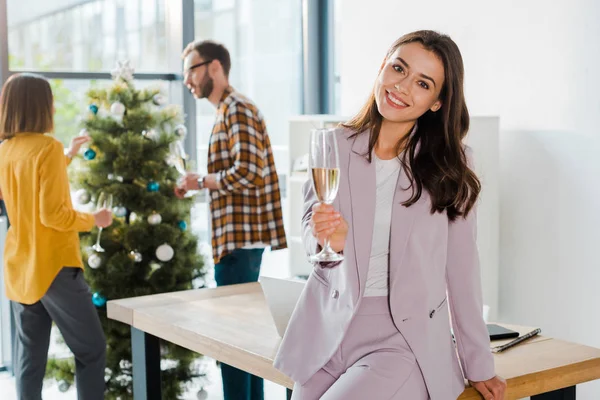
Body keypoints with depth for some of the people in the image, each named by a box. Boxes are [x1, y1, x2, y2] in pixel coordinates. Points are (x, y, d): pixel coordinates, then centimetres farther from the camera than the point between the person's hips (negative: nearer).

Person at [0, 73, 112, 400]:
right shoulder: (48, 147, -15)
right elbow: (52, 214, -20)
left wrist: (67, 157, 29)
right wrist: (92, 220, -5)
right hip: (54, 266, -7)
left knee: (29, 357, 10)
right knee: (91, 350, 4)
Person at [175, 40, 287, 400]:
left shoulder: (237, 109, -13)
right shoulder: (230, 110, 18)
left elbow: (248, 172, -24)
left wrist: (201, 180, -12)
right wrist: (199, 186, 10)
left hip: (239, 239, -10)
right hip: (242, 236, 10)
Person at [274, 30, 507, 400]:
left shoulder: (451, 164, -4)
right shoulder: (333, 146, 0)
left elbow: (461, 265, -1)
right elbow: (310, 237, 3)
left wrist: (479, 365, 2)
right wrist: (326, 240, -20)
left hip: (406, 341, -2)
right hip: (328, 332, 3)